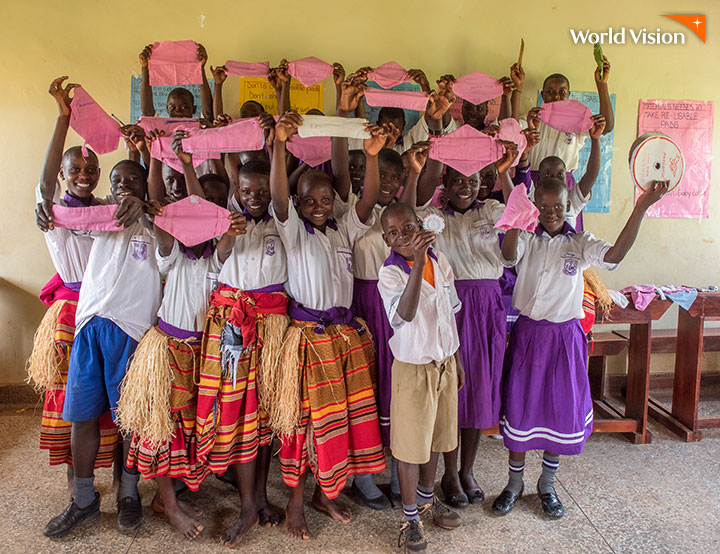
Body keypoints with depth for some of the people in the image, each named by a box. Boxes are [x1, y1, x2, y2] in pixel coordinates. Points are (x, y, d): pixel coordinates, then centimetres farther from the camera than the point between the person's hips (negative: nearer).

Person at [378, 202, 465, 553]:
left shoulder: (440, 262, -1)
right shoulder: (389, 273, -17)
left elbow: (450, 313, 10)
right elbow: (405, 313, -37)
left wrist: (457, 359, 14)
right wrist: (418, 262, -46)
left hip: (445, 362, 5)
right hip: (413, 366, -5)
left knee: (435, 436, 20)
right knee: (410, 444, 6)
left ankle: (427, 499, 42)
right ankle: (410, 516, 26)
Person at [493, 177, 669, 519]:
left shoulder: (580, 243, 1)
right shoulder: (527, 239, -2)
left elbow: (614, 255, -18)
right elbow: (509, 255, -24)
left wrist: (640, 210, -27)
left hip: (564, 339, 1)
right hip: (527, 334, -1)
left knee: (560, 409, 11)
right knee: (520, 408, 7)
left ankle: (547, 484, 34)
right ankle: (514, 484, 28)